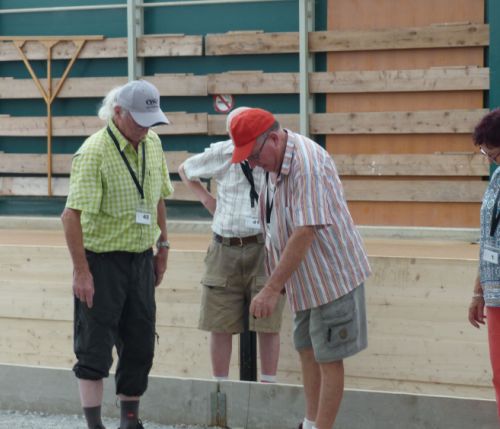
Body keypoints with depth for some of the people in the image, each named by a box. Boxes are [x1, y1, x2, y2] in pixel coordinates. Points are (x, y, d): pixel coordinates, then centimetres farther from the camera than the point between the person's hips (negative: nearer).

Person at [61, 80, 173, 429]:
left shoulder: (153, 144, 5)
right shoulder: (94, 152, -18)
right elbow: (72, 214, -20)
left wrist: (162, 245, 17)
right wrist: (81, 271, -21)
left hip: (141, 259, 7)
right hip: (102, 260, -7)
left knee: (141, 346, 11)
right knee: (95, 349, -2)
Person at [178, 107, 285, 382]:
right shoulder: (220, 154, 3)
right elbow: (185, 170, 23)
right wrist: (205, 198, 11)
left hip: (264, 248, -3)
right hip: (224, 248, 3)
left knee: (267, 324, -1)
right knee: (220, 325, 7)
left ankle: (268, 385, 9)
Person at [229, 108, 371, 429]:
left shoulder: (307, 164, -26)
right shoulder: (275, 161, 4)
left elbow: (305, 233, -30)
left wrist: (272, 289, -29)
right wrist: (277, 280, 7)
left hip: (331, 273, -9)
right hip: (305, 277, 9)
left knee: (328, 358, -2)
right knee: (307, 350, 15)